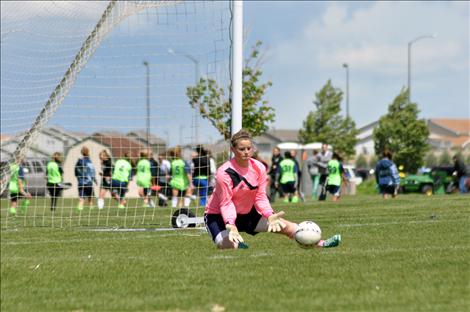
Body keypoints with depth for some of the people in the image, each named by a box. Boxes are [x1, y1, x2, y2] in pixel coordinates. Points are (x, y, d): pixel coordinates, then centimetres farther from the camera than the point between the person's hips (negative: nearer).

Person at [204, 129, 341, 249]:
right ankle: (236, 243, 2)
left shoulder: (259, 168, -7)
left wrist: (270, 215, -21)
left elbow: (260, 197, -4)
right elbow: (226, 204, -23)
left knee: (284, 225, -4)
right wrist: (230, 225, -40)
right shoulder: (224, 173, -25)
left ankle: (320, 244, -1)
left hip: (247, 213, 6)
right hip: (219, 215, -6)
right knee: (228, 244, -33)